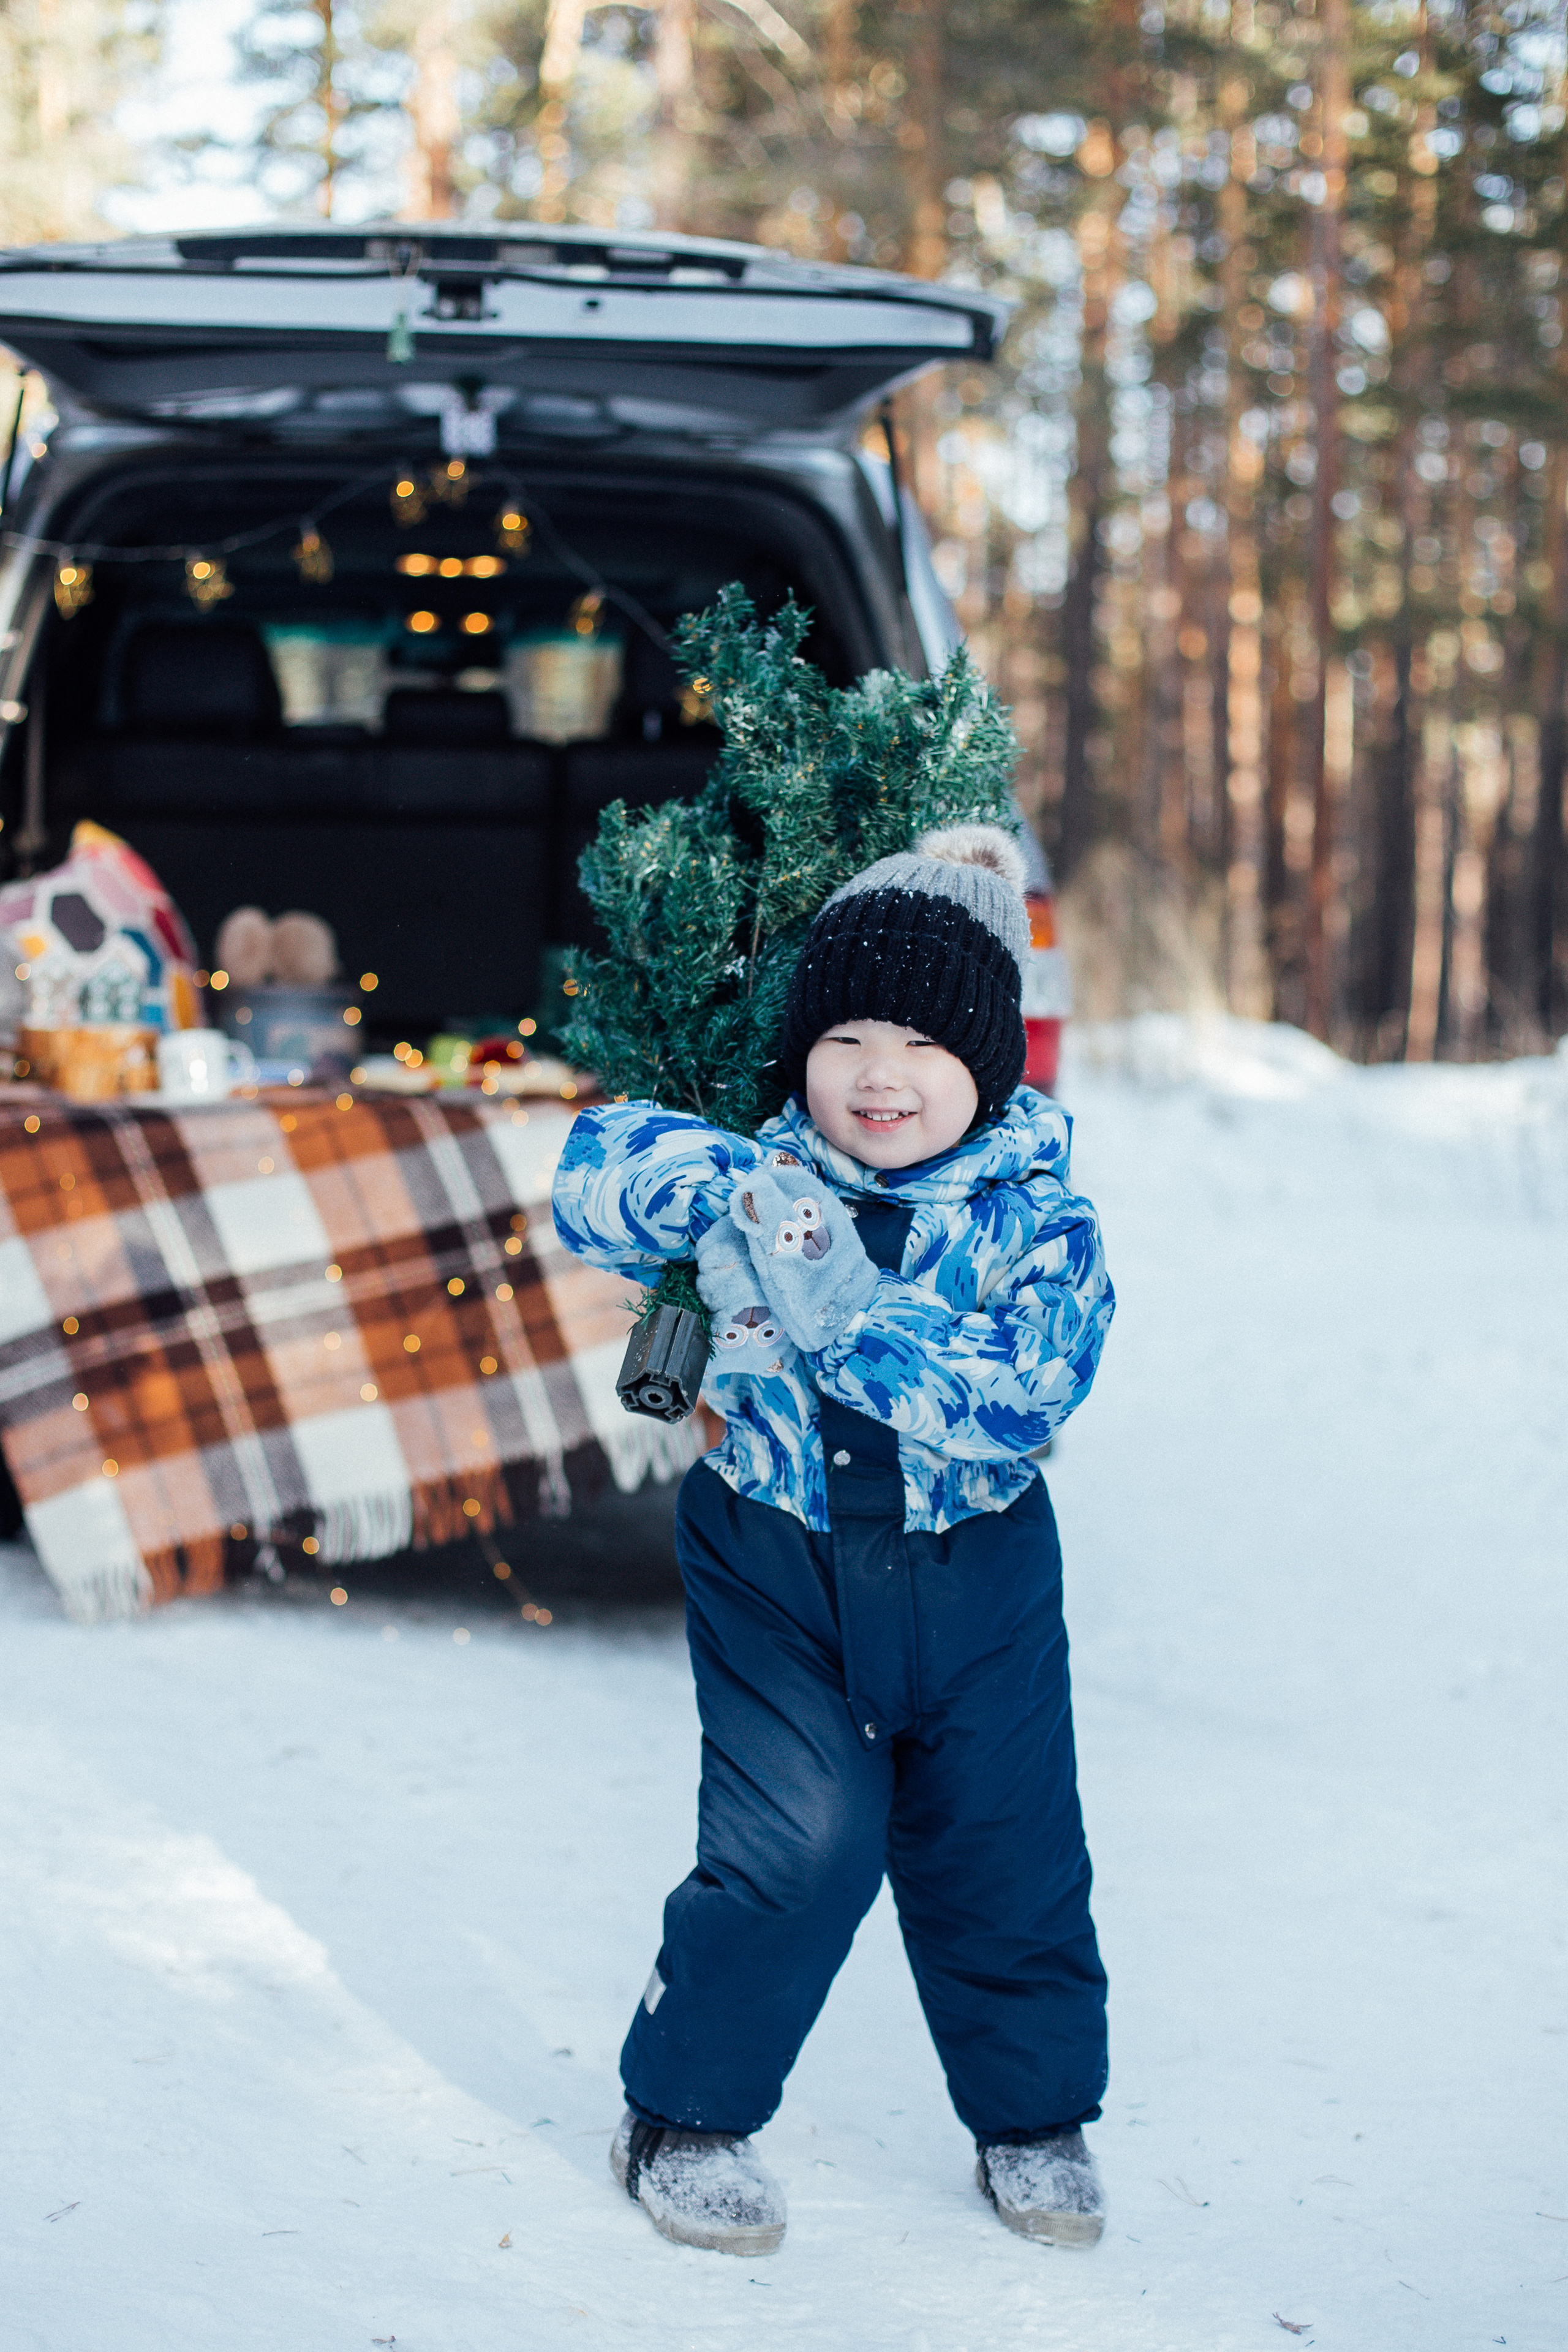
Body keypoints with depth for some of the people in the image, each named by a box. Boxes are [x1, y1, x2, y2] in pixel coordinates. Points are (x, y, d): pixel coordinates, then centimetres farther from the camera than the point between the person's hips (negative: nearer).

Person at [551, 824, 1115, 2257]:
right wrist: (715, 1181, -33)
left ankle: (1035, 2113, 33)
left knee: (1002, 1849, 10)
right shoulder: (767, 1186, -6)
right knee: (801, 1842, -10)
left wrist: (842, 1311, -32)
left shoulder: (1038, 1222, -11)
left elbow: (1024, 1396, -25)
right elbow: (593, 1178, -13)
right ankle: (685, 2114, 10)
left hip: (976, 1574, 1)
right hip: (777, 1565, -1)